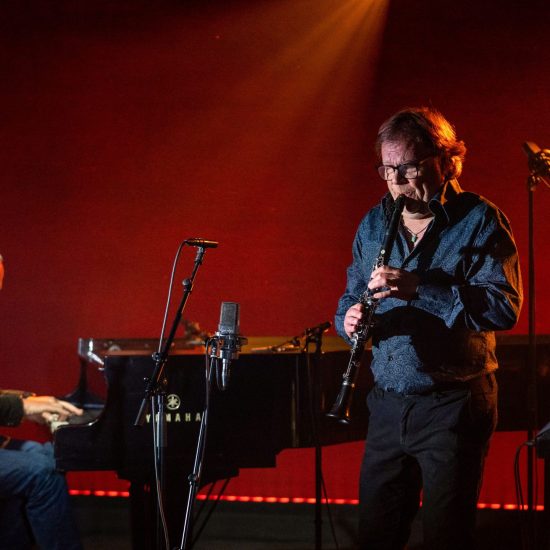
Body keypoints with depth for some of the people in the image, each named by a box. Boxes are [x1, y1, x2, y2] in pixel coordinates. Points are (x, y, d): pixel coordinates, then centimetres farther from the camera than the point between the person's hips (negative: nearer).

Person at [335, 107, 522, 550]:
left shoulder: (479, 221, -7)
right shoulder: (374, 224, 10)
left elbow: (505, 307, -18)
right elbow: (352, 297, 17)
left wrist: (418, 289, -26)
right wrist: (350, 318, -8)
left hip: (455, 405, -5)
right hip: (388, 404, 5)